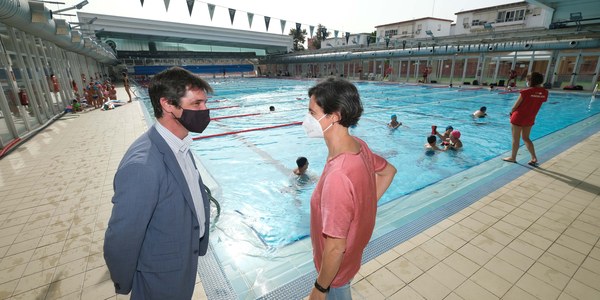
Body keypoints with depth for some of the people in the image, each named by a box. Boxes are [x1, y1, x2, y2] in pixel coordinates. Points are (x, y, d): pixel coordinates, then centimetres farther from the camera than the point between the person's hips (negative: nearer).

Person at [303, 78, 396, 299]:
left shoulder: (338, 176, -40)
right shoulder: (358, 145, -14)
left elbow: (335, 249, -30)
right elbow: (388, 171, 6)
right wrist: (363, 207, 3)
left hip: (337, 265, -6)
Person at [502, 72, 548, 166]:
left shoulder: (525, 92, -18)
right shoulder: (544, 92, -2)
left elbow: (515, 106, -10)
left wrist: (511, 113, 7)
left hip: (518, 118, -6)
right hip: (530, 119, 6)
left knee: (515, 139, 6)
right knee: (526, 138, 20)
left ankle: (513, 157, 18)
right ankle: (534, 158, 16)